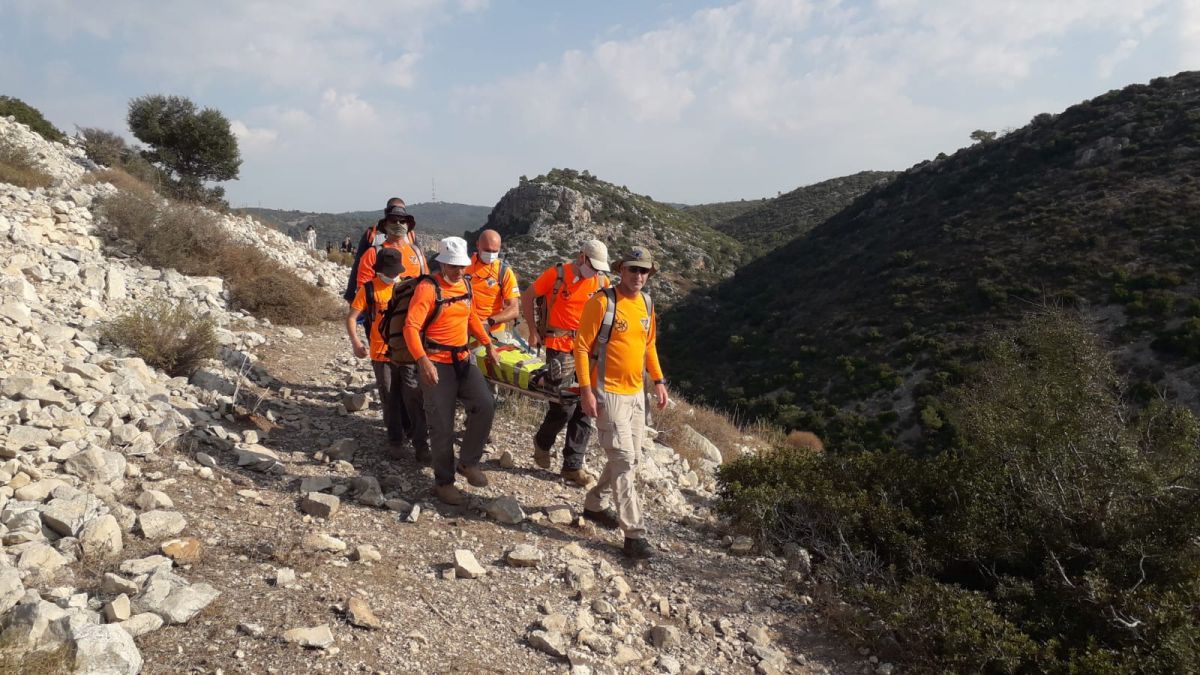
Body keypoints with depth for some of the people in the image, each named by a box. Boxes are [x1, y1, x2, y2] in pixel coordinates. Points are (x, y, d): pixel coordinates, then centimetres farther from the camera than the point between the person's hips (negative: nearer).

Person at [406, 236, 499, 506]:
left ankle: (468, 461, 9)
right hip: (436, 364, -6)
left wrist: (488, 344, 15)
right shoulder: (428, 288, -14)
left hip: (463, 360, 6)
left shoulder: (465, 284, 8)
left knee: (485, 406, -11)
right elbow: (411, 327, -20)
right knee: (442, 426, 0)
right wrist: (423, 361, -31)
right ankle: (443, 481, 17)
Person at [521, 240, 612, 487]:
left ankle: (573, 466, 16)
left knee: (585, 407, 5)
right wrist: (533, 330, 0)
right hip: (560, 347, -4)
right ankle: (542, 441, 25)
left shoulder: (602, 281, 5)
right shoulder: (557, 274, -5)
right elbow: (527, 297, 3)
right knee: (564, 406, -6)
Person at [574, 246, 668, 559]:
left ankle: (594, 504, 36)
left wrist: (658, 380, 13)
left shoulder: (646, 303, 9)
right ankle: (633, 533, -2)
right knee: (623, 460, -8)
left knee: (629, 458, 16)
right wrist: (586, 390, -18)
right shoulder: (602, 302, -13)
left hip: (637, 393, 8)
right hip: (609, 393, -8)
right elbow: (581, 346, -13)